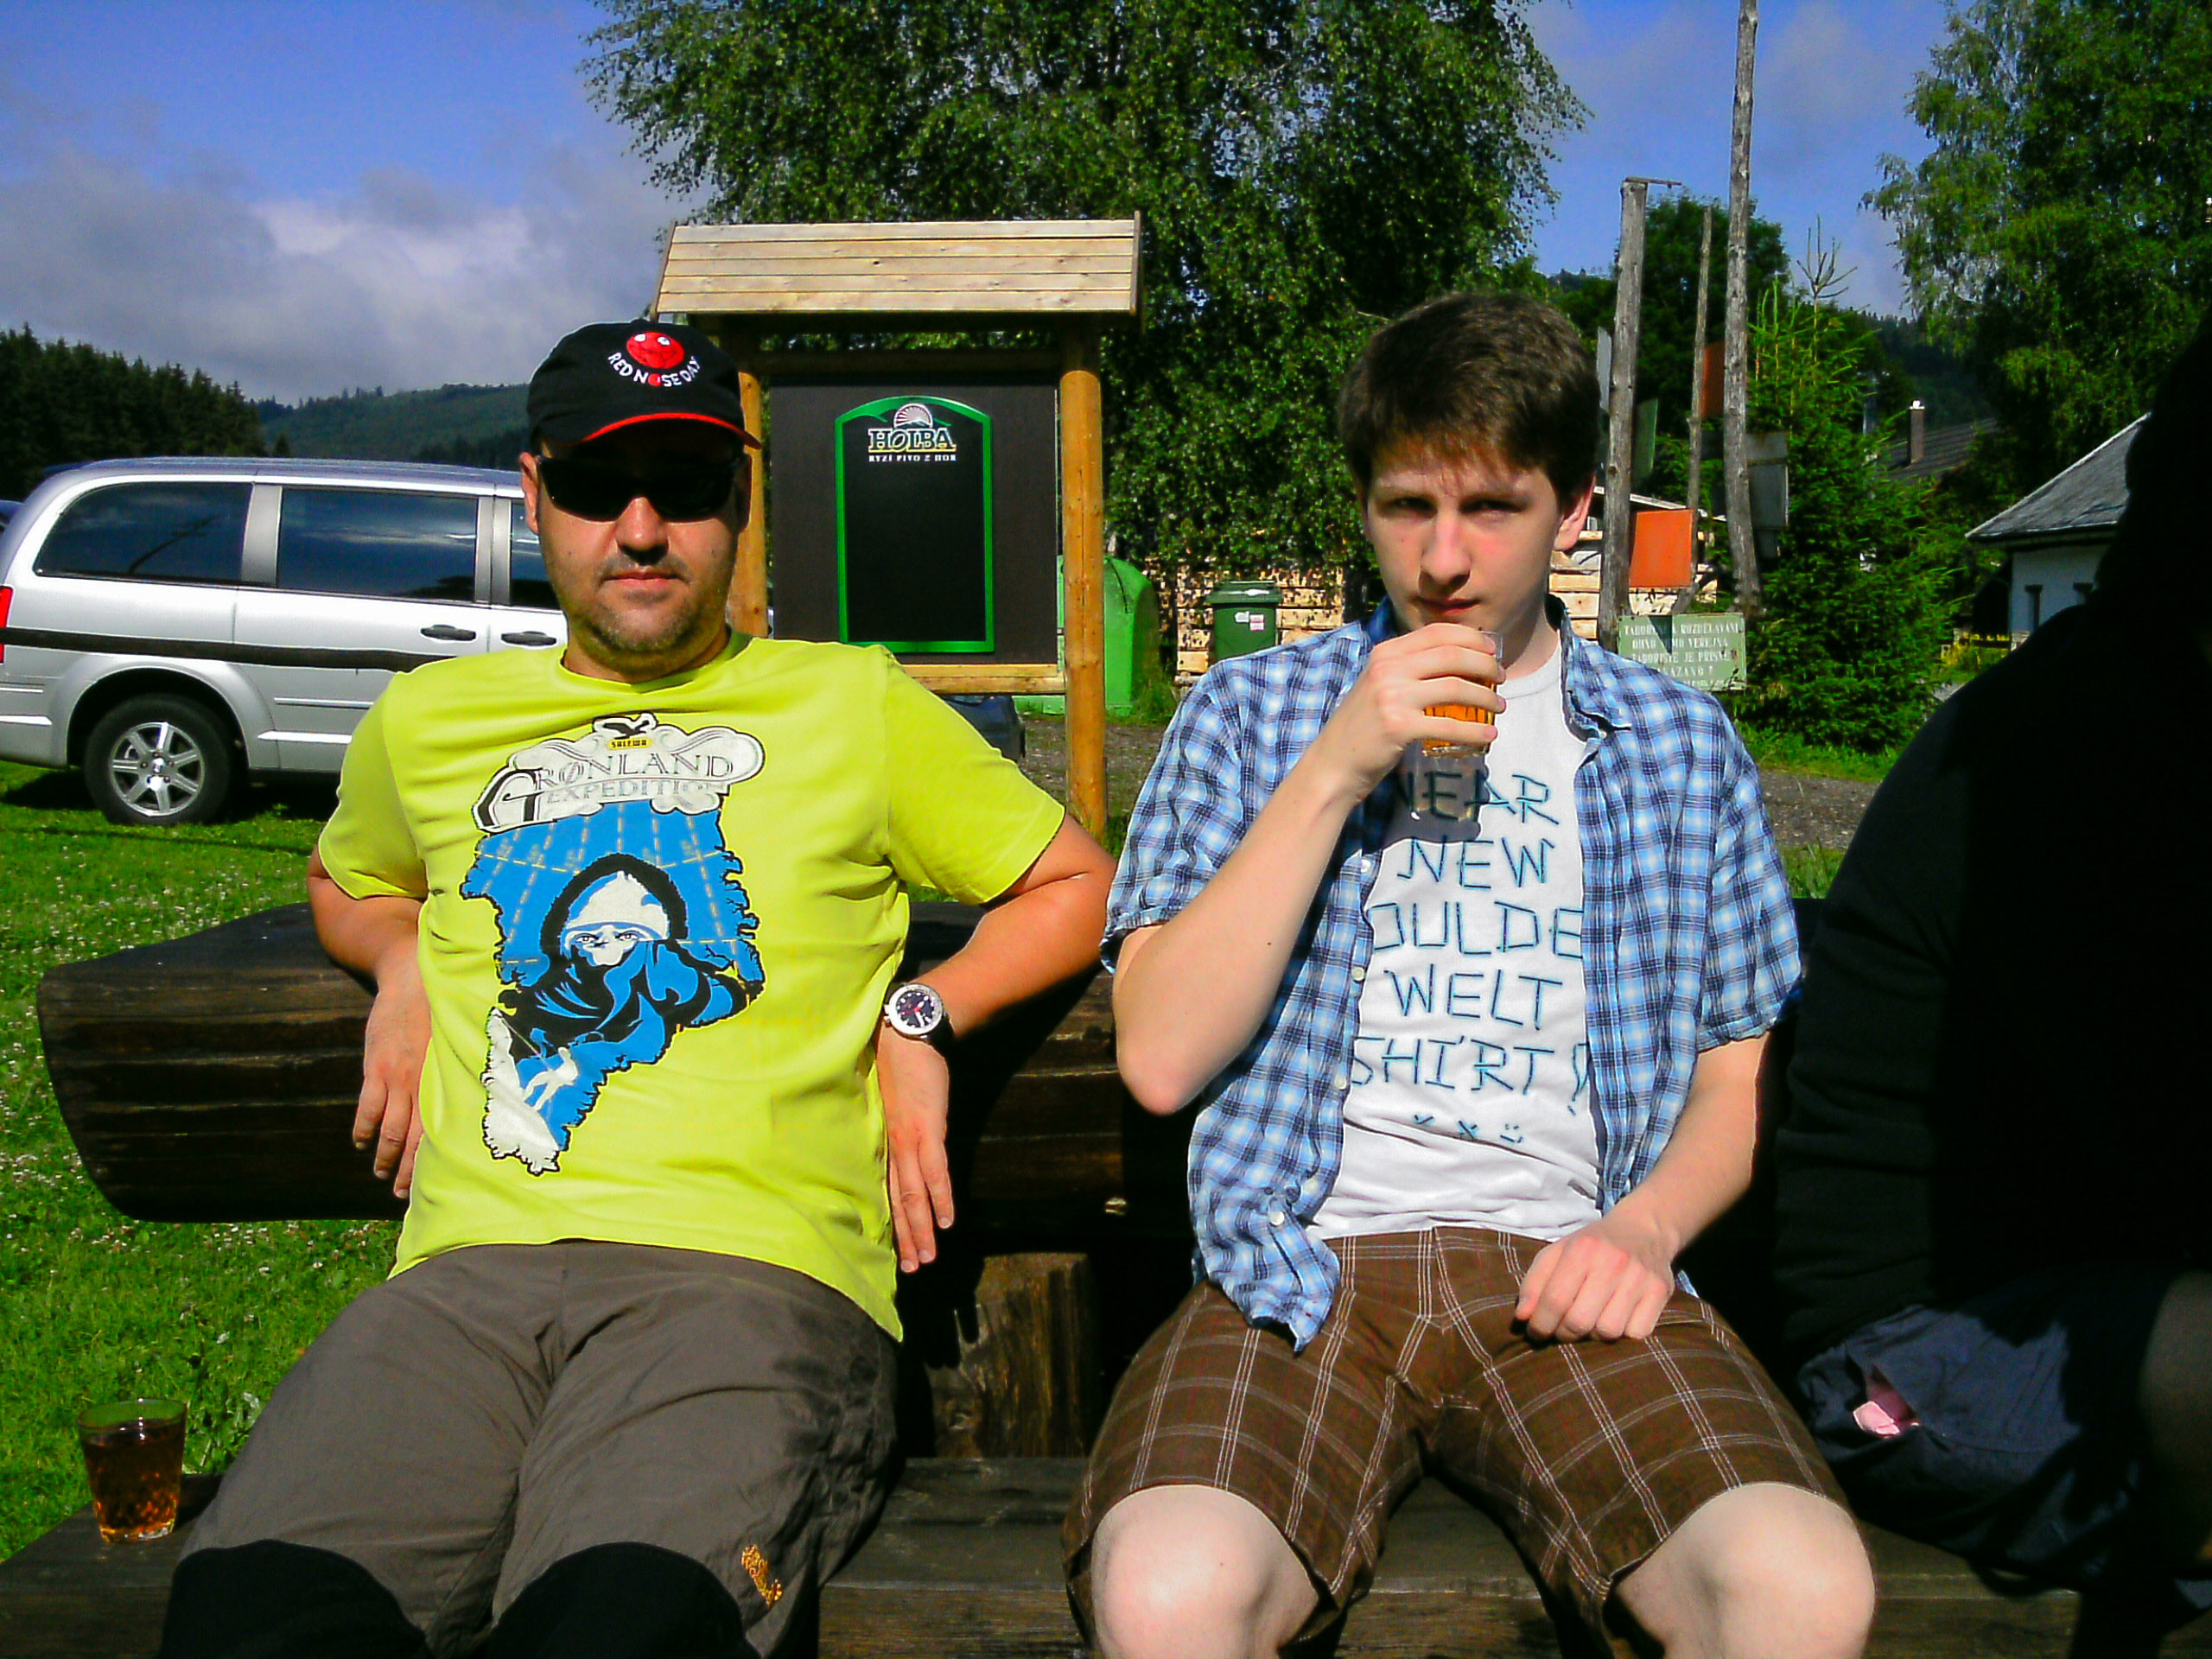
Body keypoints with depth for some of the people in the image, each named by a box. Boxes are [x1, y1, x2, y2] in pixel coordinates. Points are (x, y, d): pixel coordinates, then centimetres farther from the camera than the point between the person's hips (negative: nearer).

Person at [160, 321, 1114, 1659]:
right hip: (469, 1270, 3)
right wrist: (402, 959, 22)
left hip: (751, 1266, -2)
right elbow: (344, 880, 46)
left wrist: (923, 1015, 7)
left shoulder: (856, 705, 17)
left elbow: (1082, 883, 23)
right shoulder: (428, 721, 25)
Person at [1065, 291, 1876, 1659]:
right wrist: (1334, 769, -6)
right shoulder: (1251, 712, 11)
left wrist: (1647, 1225, -4)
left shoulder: (1682, 744, 16)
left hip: (1567, 1273, 2)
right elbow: (1162, 1059, 0)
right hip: (1306, 1262, -1)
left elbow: (1742, 1073, 18)